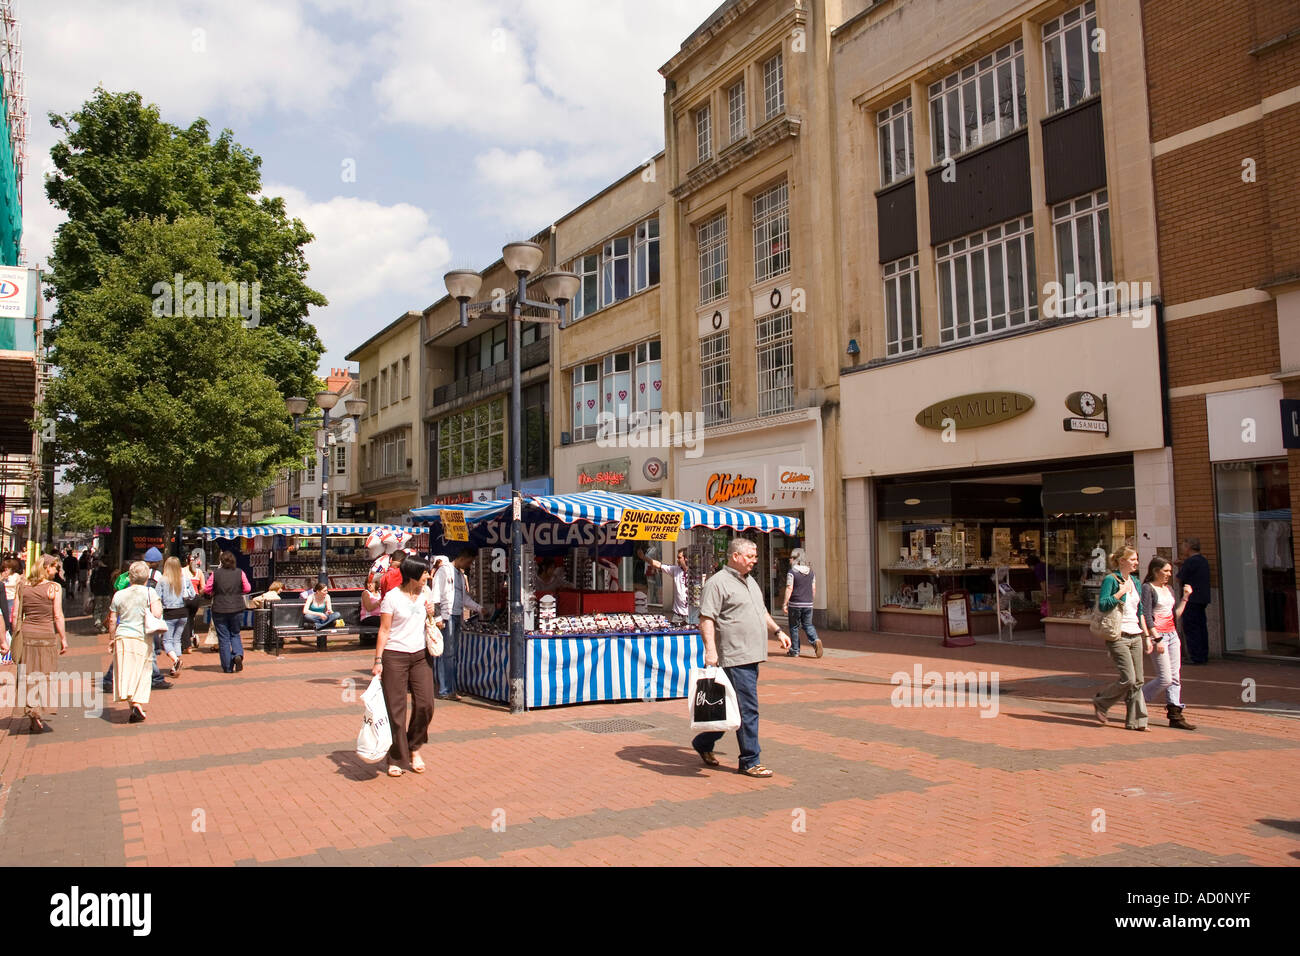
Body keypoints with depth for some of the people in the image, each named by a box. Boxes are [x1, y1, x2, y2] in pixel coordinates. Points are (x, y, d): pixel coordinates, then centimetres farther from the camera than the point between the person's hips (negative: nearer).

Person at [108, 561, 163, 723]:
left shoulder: (119, 595, 5)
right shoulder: (150, 593, -5)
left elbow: (112, 620, 9)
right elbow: (157, 614, -16)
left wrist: (111, 639, 21)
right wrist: (159, 606, 6)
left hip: (123, 637, 2)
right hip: (143, 638, -2)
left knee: (126, 672, 4)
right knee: (143, 673, 8)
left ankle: (132, 705, -9)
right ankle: (138, 704, -5)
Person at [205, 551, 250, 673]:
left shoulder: (215, 574, -5)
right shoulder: (240, 573, -3)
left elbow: (206, 590, -2)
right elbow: (247, 588, 0)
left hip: (219, 610, -1)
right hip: (237, 609, 1)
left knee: (223, 638, 6)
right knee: (235, 634, 18)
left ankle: (228, 667, 7)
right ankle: (238, 654, -9)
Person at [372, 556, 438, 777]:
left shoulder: (426, 595, 10)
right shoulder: (392, 597, -6)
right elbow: (384, 630, -6)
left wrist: (431, 615, -1)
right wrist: (378, 661, -10)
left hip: (420, 656, 5)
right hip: (395, 657, -5)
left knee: (425, 705, -2)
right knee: (395, 709, 0)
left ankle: (414, 748, 20)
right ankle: (395, 759, 11)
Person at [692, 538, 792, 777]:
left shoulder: (749, 581, 18)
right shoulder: (718, 583, -11)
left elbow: (761, 611, 31)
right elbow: (706, 618, -18)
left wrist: (778, 631, 24)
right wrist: (710, 649, -27)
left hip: (752, 656, 9)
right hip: (736, 658, -9)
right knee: (747, 709, -6)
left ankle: (703, 743, 30)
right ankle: (750, 761, 4)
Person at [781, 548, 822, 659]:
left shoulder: (791, 572, -9)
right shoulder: (810, 571, 8)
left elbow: (789, 589, -14)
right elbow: (814, 589, 11)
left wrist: (785, 603, -12)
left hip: (795, 604, -4)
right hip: (808, 604, 4)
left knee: (794, 627, 7)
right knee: (808, 625, 13)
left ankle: (794, 650, 11)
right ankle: (816, 640, -14)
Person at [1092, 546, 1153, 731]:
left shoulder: (1136, 582, 15)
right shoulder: (1110, 580, -8)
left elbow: (1140, 612, 20)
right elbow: (1102, 605, -18)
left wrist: (1147, 635, 17)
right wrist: (1121, 591, -18)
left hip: (1135, 636, 7)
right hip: (1118, 636, -7)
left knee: (1137, 681, 5)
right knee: (1128, 679, -11)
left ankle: (1135, 720, 11)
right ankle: (1101, 702, 10)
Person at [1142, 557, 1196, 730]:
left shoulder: (1169, 589, 16)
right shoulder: (1147, 588, -7)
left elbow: (1176, 615, 15)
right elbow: (1146, 616, -14)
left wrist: (1185, 596, 10)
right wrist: (1157, 639, -19)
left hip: (1172, 634, 8)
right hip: (1157, 635, -8)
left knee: (1176, 677, 3)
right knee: (1165, 678, -9)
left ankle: (1175, 715, 5)